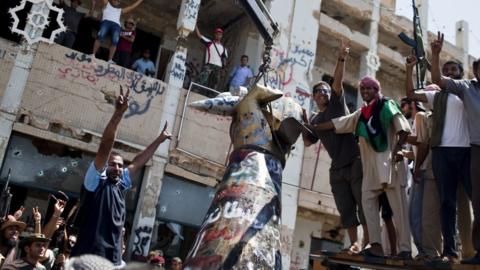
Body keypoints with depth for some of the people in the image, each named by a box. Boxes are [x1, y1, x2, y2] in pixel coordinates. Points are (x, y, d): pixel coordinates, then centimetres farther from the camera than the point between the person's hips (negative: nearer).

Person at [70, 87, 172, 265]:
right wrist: (118, 113, -19)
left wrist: (159, 139, 30)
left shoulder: (121, 184, 15)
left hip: (113, 259, 7)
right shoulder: (95, 180, -2)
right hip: (89, 256, -7)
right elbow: (105, 146, -12)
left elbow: (139, 162, 25)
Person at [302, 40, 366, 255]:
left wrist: (341, 59, -22)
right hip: (337, 168, 5)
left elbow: (337, 81, -10)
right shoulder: (315, 120, 16)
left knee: (364, 204, -6)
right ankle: (354, 243, 9)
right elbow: (307, 143, 11)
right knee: (346, 209, 4)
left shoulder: (337, 103, 6)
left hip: (356, 161, -4)